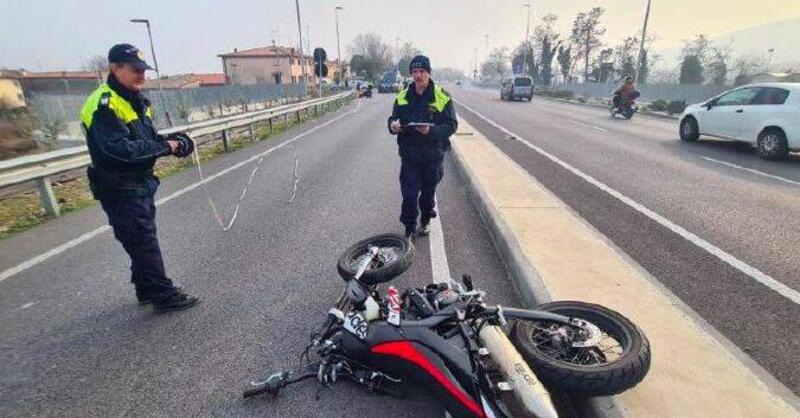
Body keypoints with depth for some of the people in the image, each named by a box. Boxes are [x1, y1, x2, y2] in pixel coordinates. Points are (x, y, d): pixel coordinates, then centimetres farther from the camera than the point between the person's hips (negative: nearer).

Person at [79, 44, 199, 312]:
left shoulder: (134, 100, 11)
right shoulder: (105, 104, -20)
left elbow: (147, 138, 15)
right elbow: (121, 149, -28)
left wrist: (170, 141, -5)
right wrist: (165, 146, -21)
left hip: (140, 184, 9)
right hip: (120, 190, -9)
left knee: (143, 239, 17)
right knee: (144, 242, -3)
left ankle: (147, 289, 31)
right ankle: (163, 295, 6)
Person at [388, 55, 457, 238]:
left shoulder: (442, 97, -7)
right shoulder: (402, 96, 2)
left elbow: (451, 125, -8)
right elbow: (393, 119, 10)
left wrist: (432, 130, -26)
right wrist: (393, 126, -15)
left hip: (432, 155, -1)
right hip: (409, 154, 1)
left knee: (428, 191, 14)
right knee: (409, 193, -2)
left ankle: (425, 221, 38)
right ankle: (408, 229, 15)